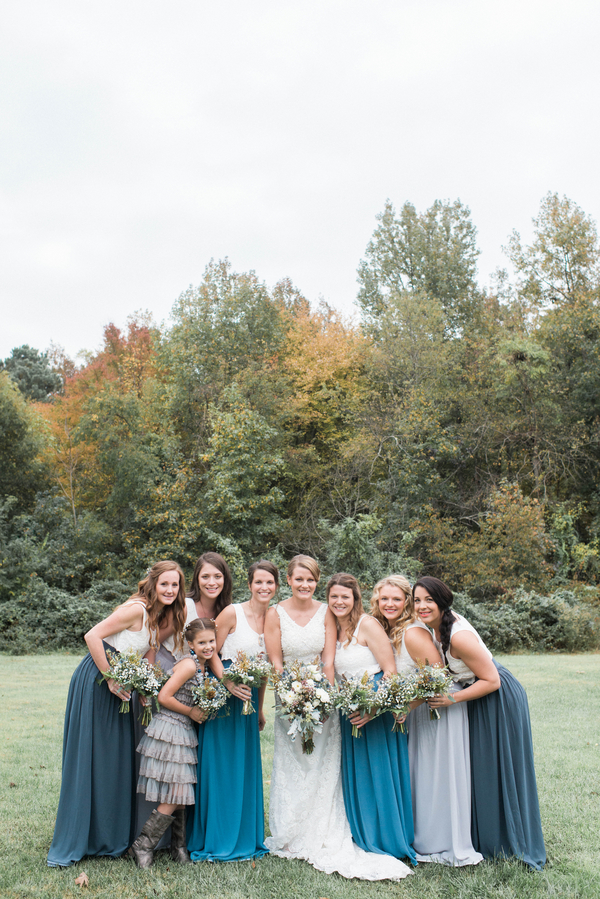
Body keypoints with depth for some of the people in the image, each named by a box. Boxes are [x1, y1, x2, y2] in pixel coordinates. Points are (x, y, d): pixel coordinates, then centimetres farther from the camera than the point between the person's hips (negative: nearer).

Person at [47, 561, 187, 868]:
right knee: (88, 759, -2)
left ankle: (110, 837, 26)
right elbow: (92, 636, -23)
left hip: (118, 685, 9)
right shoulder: (136, 609, -18)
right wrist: (111, 679, -20)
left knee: (117, 758, 12)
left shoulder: (159, 616, 8)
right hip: (95, 681, -9)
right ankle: (72, 843, 10)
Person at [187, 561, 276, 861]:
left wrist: (260, 708, 16)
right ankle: (217, 839, 16)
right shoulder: (232, 613, -13)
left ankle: (244, 837, 27)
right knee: (220, 765, 1)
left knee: (246, 766, 12)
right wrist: (230, 684, -21)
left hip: (249, 699, 5)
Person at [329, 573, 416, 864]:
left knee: (378, 772, 0)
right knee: (355, 774, 14)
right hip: (349, 713, 7)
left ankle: (388, 838, 15)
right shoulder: (333, 629, 9)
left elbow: (391, 671, -16)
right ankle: (362, 838, 28)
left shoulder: (367, 624, -13)